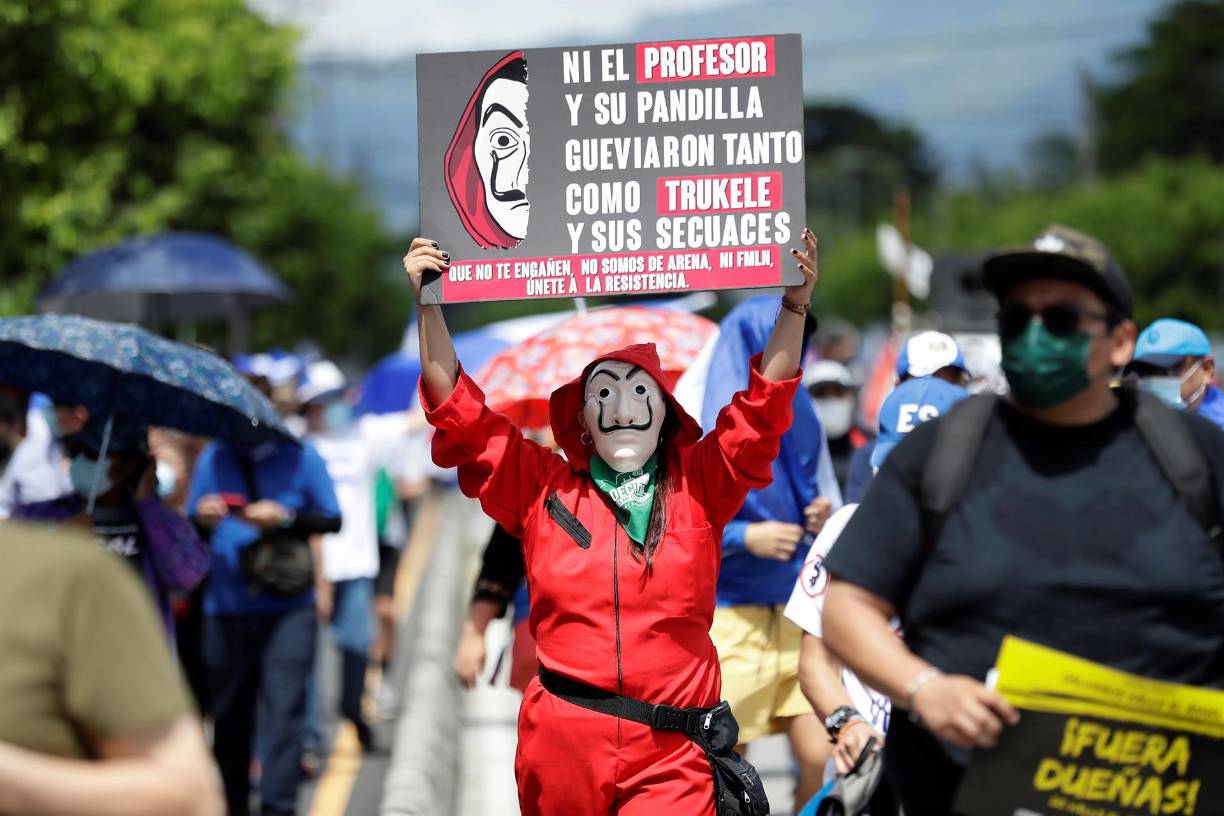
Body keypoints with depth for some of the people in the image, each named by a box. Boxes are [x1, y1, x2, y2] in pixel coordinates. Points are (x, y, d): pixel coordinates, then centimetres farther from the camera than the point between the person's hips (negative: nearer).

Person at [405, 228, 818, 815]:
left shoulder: (698, 486, 8)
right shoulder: (543, 486, 8)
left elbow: (762, 411, 2)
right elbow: (459, 413, 6)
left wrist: (794, 307, -7)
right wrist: (429, 305, 1)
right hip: (562, 748, 1)